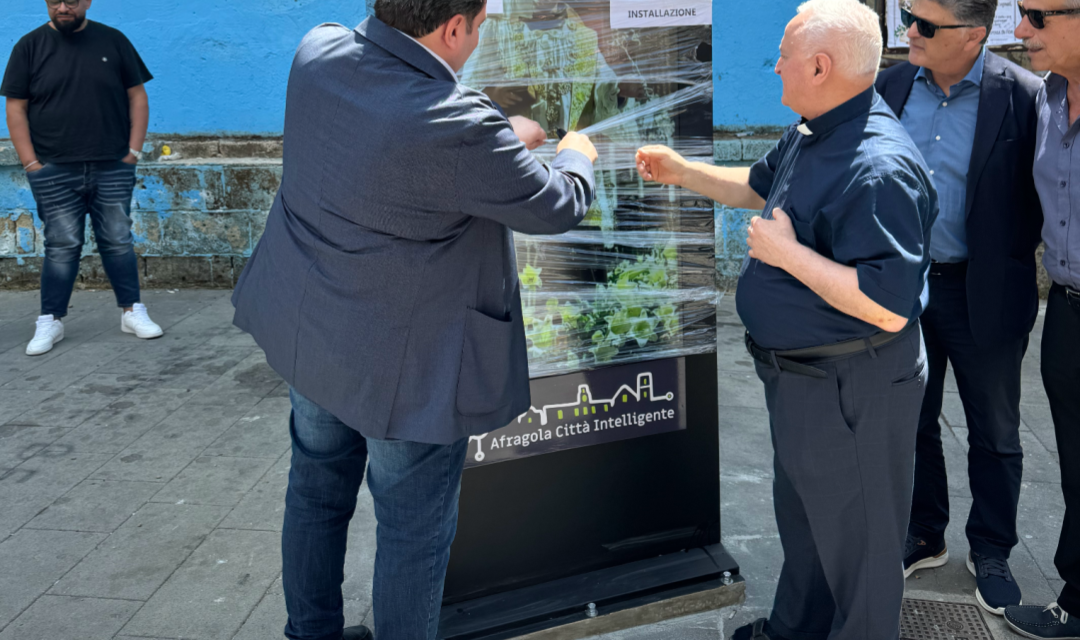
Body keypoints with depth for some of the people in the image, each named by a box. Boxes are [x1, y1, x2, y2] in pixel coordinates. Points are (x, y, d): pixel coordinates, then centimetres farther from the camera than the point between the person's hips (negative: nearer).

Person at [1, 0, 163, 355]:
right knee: (61, 246, 1)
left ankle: (132, 311, 16)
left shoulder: (113, 41, 6)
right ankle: (50, 321, 10)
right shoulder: (30, 46, 4)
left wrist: (133, 150, 0)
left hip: (112, 168, 1)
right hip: (54, 172, -1)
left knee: (118, 242, 6)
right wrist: (30, 162, -5)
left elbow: (137, 97, 8)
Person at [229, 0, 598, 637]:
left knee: (316, 490, 25)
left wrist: (502, 137, 16)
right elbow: (555, 208, -14)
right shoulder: (458, 128, -30)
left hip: (307, 332, 8)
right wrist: (577, 156, 9)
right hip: (400, 366, -8)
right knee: (414, 532, 12)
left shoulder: (318, 52, -9)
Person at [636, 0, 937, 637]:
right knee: (801, 513, 27)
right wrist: (680, 171, 17)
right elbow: (760, 186, 24)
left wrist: (787, 252, -27)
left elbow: (887, 308, -34)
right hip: (799, 372, 11)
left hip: (851, 388, -11)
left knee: (855, 536, 10)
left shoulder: (879, 168, -30)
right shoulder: (808, 135, 3)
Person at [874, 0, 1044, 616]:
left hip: (983, 293, -4)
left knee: (995, 433, 13)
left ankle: (991, 552, 32)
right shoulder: (892, 86, 0)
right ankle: (923, 537, 37)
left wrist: (1008, 265, -16)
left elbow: (1038, 196, -10)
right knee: (913, 422, 17)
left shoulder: (1022, 96, -13)